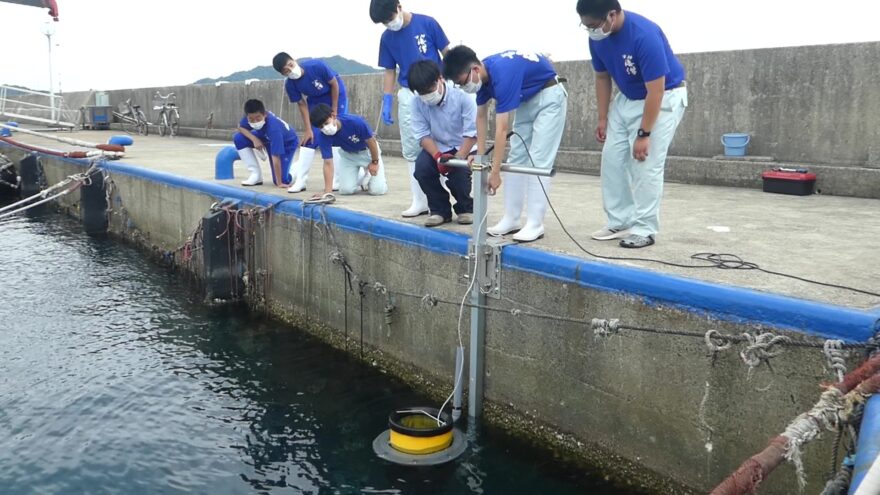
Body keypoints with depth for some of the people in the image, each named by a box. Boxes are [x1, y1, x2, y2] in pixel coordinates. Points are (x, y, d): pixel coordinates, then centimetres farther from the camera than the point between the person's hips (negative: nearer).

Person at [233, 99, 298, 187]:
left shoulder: (273, 127, -42)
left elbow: (275, 157, -42)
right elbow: (240, 127, -6)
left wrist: (279, 183, -38)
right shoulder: (250, 116, -28)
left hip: (287, 143, -6)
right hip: (267, 138, 6)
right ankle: (256, 175, -7)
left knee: (282, 180, -18)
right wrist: (254, 139, -26)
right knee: (238, 138, -17)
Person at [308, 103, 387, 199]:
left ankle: (368, 174, 22)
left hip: (367, 151, -2)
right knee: (346, 190, -12)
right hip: (347, 155, 2)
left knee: (377, 190, -12)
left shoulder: (356, 121, -38)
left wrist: (375, 162, -9)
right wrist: (327, 192, -32)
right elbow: (328, 163, -26)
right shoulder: (323, 137, -29)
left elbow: (371, 141, -21)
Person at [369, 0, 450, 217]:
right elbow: (390, 72, 11)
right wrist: (386, 103, 4)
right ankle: (420, 200, 11)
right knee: (411, 150, 3)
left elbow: (447, 54, 0)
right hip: (408, 95, 4)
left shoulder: (427, 23, -5)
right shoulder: (387, 38, 6)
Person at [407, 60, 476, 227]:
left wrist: (458, 158, -32)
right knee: (422, 168, -25)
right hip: (437, 147, 3)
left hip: (464, 148, -2)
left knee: (459, 173, -30)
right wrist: (438, 157, -31)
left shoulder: (462, 96, -22)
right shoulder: (418, 103, -14)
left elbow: (472, 133, -22)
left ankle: (466, 208, 5)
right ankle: (440, 210, -1)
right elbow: (423, 135, -13)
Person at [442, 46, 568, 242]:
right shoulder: (483, 74, -10)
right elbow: (481, 116, 1)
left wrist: (495, 172, -32)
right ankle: (511, 219, 8)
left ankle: (535, 224, -11)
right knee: (516, 159, 4)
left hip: (549, 96, -9)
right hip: (527, 99, 9)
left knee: (538, 162, -13)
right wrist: (480, 155, -4)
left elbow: (502, 129, -34)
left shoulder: (502, 74, -35)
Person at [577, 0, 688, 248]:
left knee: (646, 164, -11)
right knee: (612, 158, 2)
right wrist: (603, 119, 3)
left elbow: (655, 91, -29)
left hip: (664, 98, -7)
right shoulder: (597, 38, -11)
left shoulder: (645, 35, -32)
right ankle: (619, 222, 10)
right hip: (627, 98, 7)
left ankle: (644, 229, -2)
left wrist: (644, 134, -27)